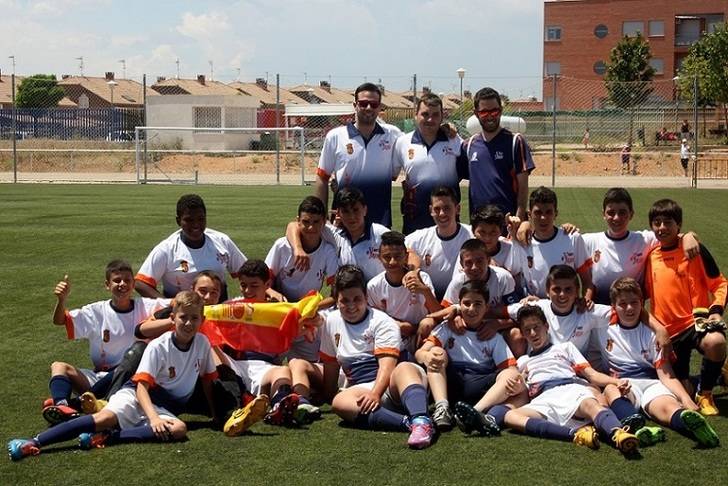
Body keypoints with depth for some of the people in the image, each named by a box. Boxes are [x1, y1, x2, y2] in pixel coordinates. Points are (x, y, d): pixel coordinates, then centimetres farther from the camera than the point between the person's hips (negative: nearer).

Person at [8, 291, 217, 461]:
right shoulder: (158, 347, -11)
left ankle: (103, 438, -33)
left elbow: (208, 381, 12)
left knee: (179, 430, -33)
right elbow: (142, 385, -17)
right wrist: (153, 418, -31)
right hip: (135, 396, -3)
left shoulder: (202, 343, 0)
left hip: (165, 408, 3)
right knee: (105, 418, -35)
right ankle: (34, 443, -35)